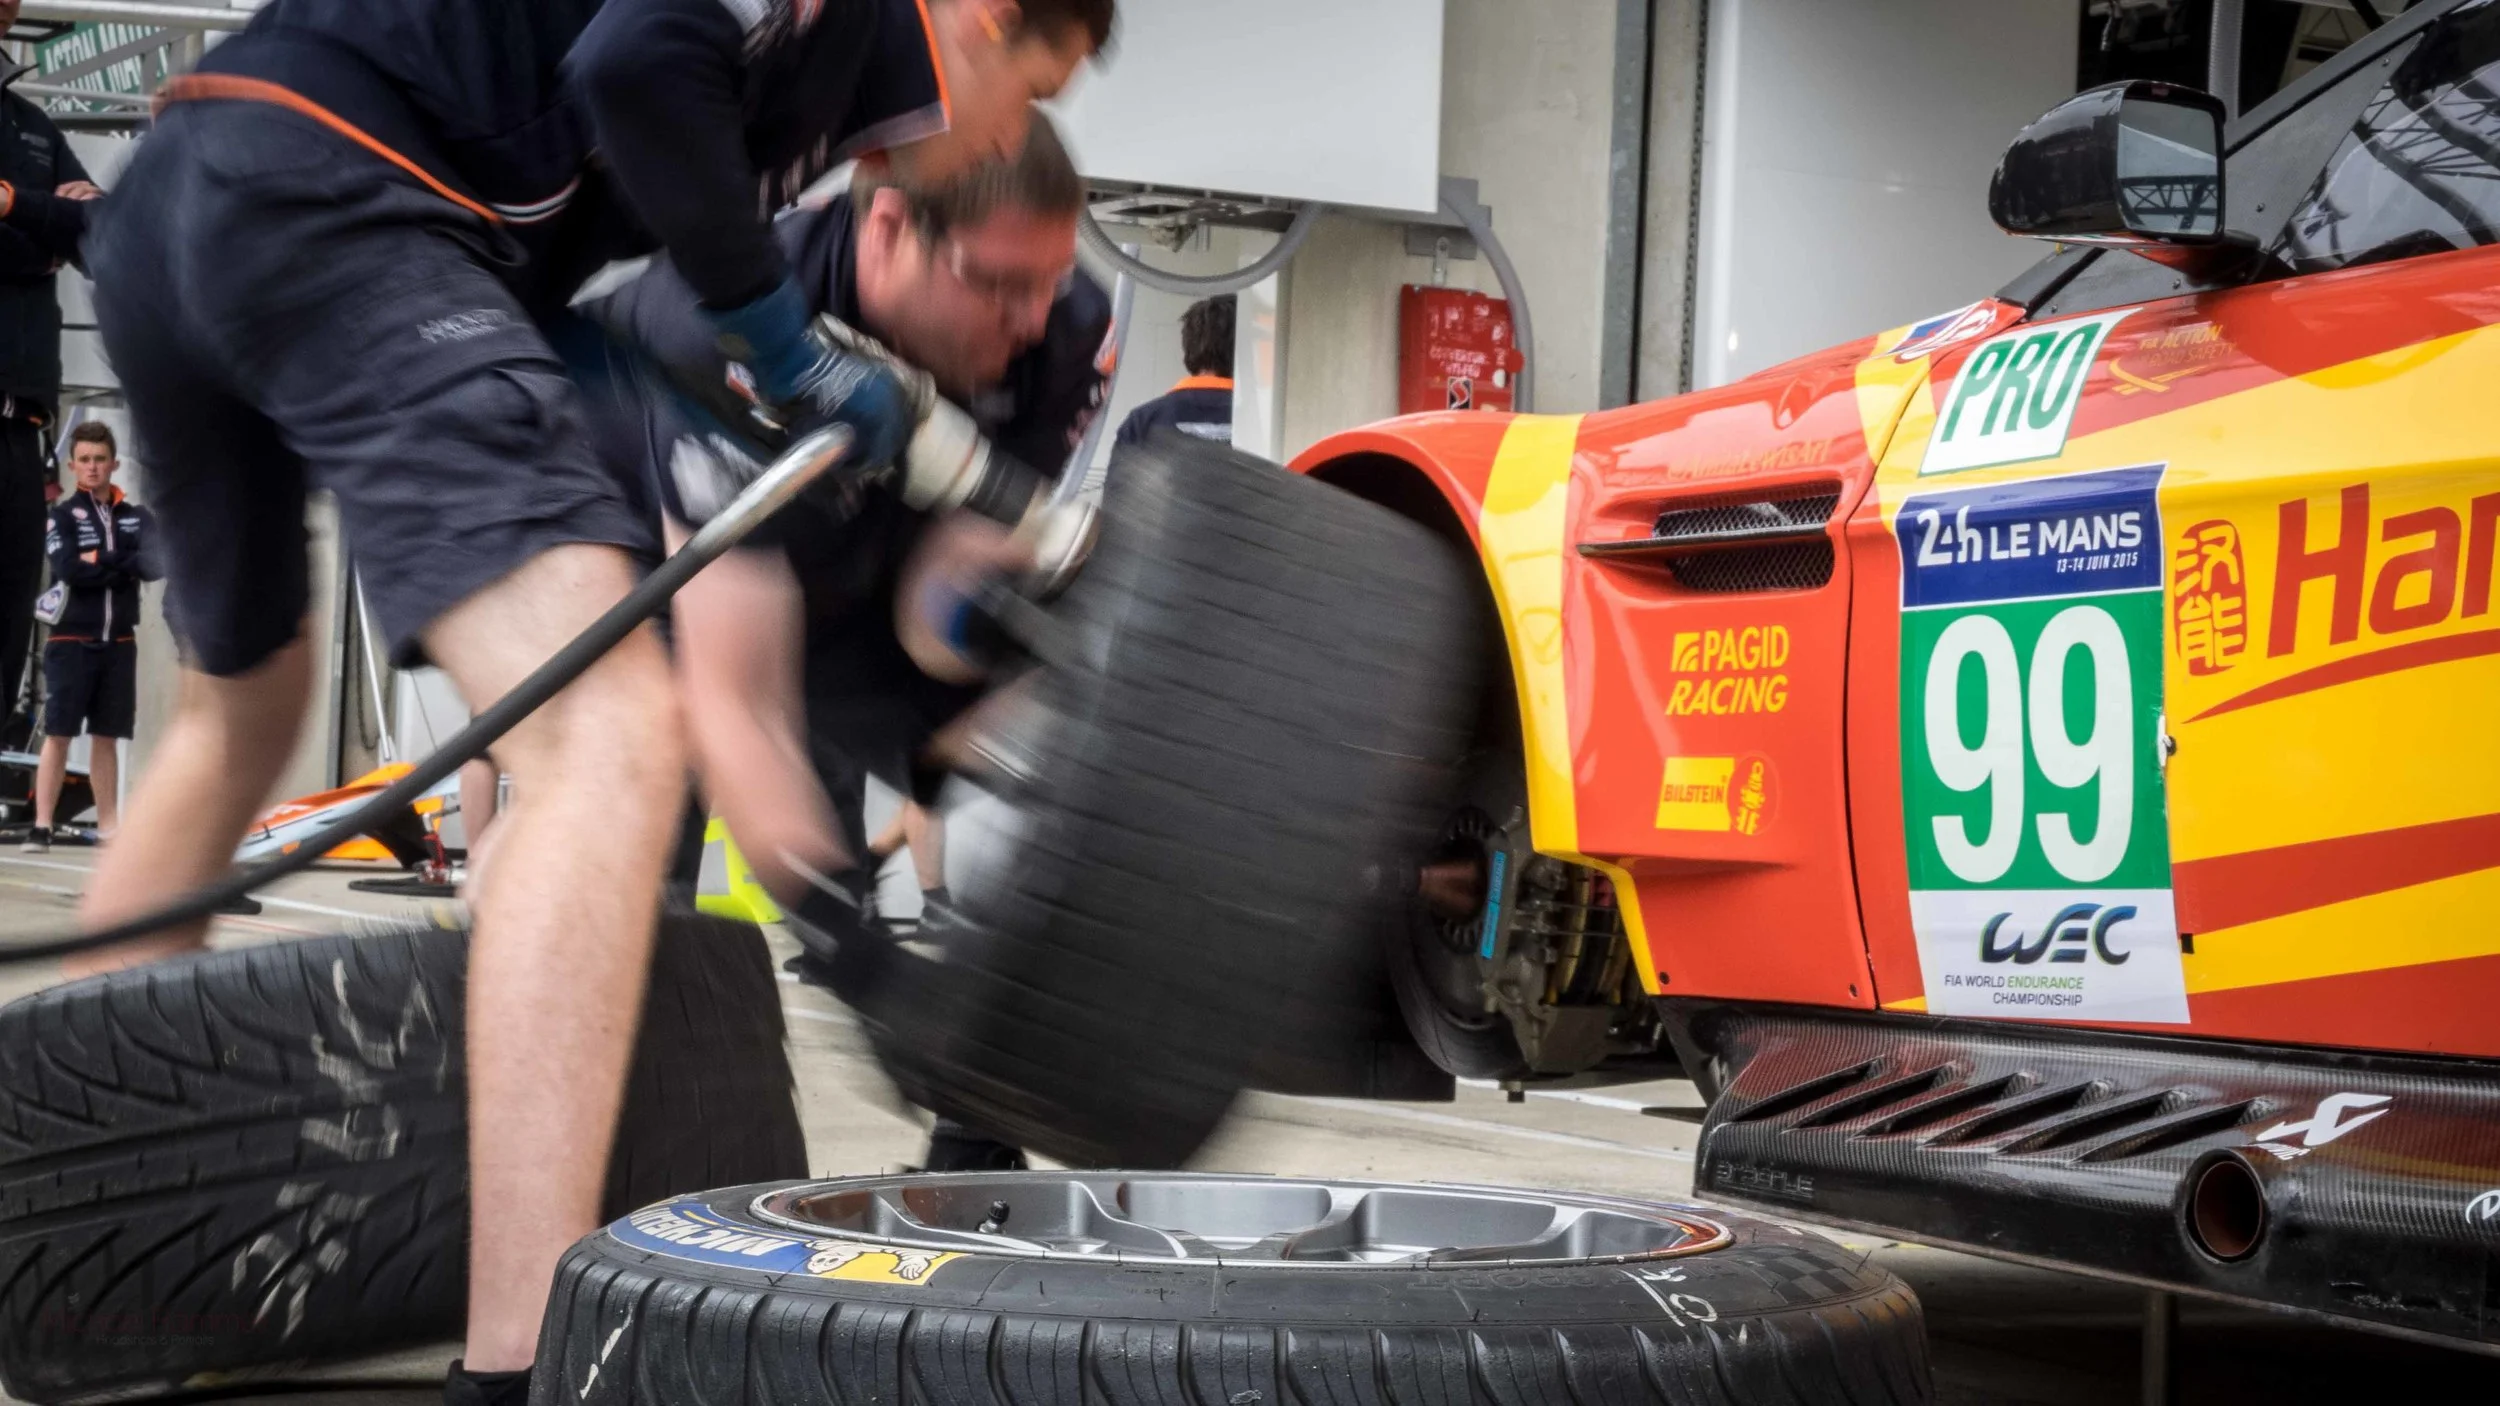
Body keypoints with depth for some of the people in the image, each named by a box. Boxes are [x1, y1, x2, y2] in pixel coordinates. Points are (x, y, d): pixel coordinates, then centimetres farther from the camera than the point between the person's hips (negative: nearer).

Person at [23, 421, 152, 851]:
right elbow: (68, 569, -17)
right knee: (58, 733, -6)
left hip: (118, 644, 3)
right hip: (71, 641, -3)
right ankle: (42, 825, -6)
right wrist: (124, 564, -11)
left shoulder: (137, 516, 9)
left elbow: (156, 565, -9)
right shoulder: (62, 515, 0)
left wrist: (98, 561, -15)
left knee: (106, 736, 8)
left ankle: (108, 826, 10)